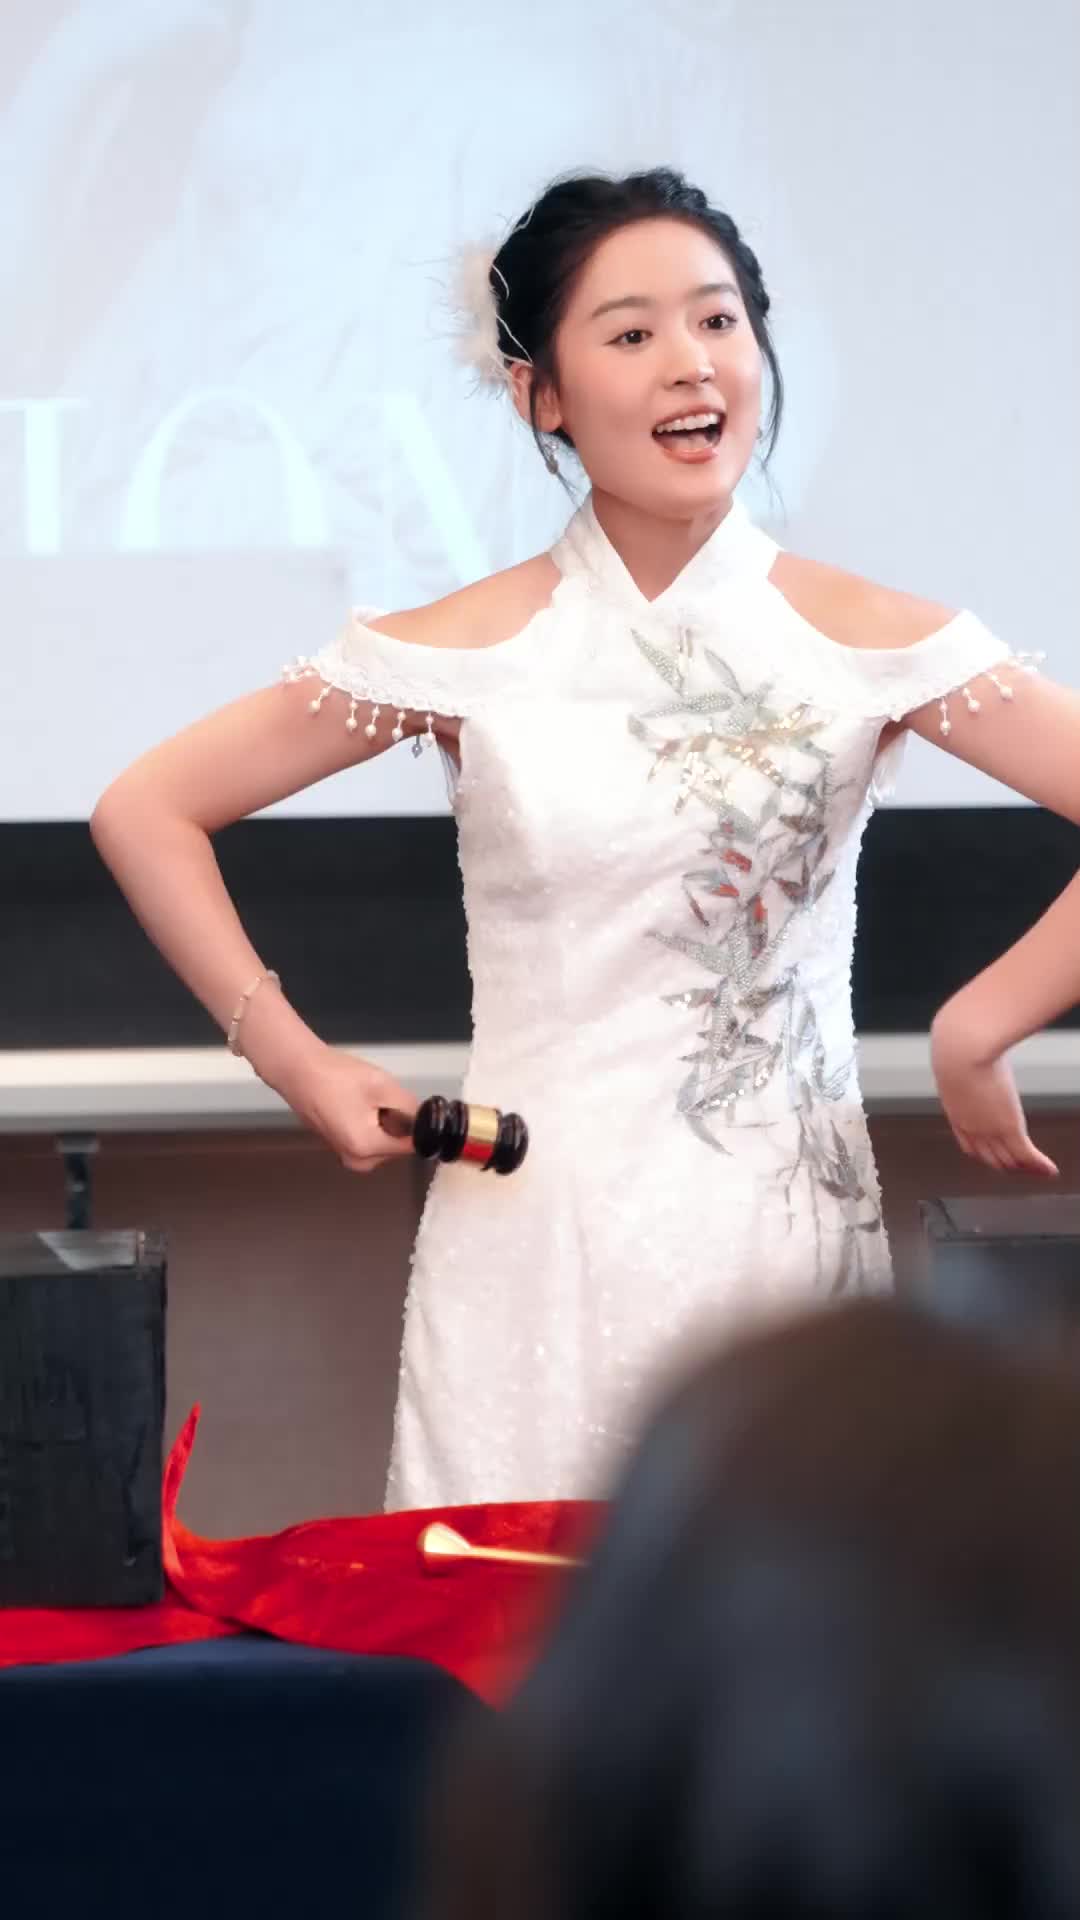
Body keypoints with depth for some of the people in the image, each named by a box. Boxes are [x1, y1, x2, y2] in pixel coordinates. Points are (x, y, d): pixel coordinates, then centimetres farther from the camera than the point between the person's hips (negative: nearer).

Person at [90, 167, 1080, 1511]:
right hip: (534, 1244, 0)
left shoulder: (864, 643, 0)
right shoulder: (471, 654, 0)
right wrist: (288, 1055, 1)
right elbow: (147, 811, 5)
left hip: (788, 1236, 0)